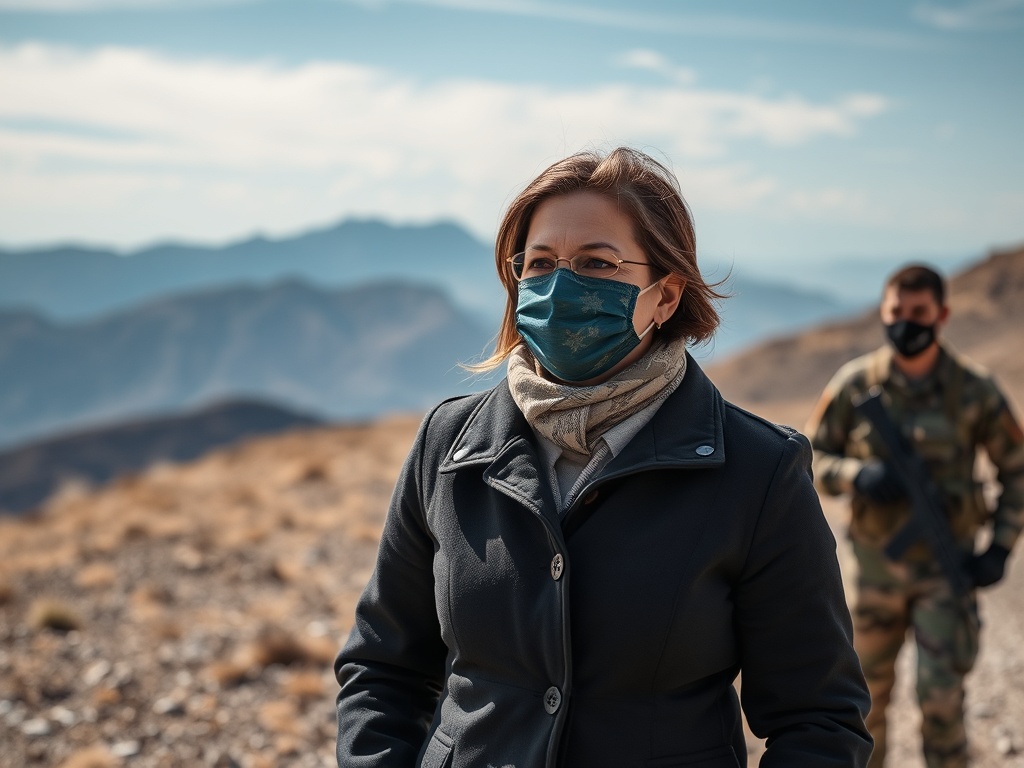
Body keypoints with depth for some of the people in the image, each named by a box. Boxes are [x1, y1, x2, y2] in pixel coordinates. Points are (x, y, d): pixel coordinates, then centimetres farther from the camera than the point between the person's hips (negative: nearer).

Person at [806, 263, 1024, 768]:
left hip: (946, 567, -2)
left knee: (941, 698, -7)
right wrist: (856, 475, -19)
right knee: (868, 691, 16)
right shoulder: (854, 384, -5)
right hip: (877, 563, 2)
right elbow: (812, 458, 2)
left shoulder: (974, 390, -7)